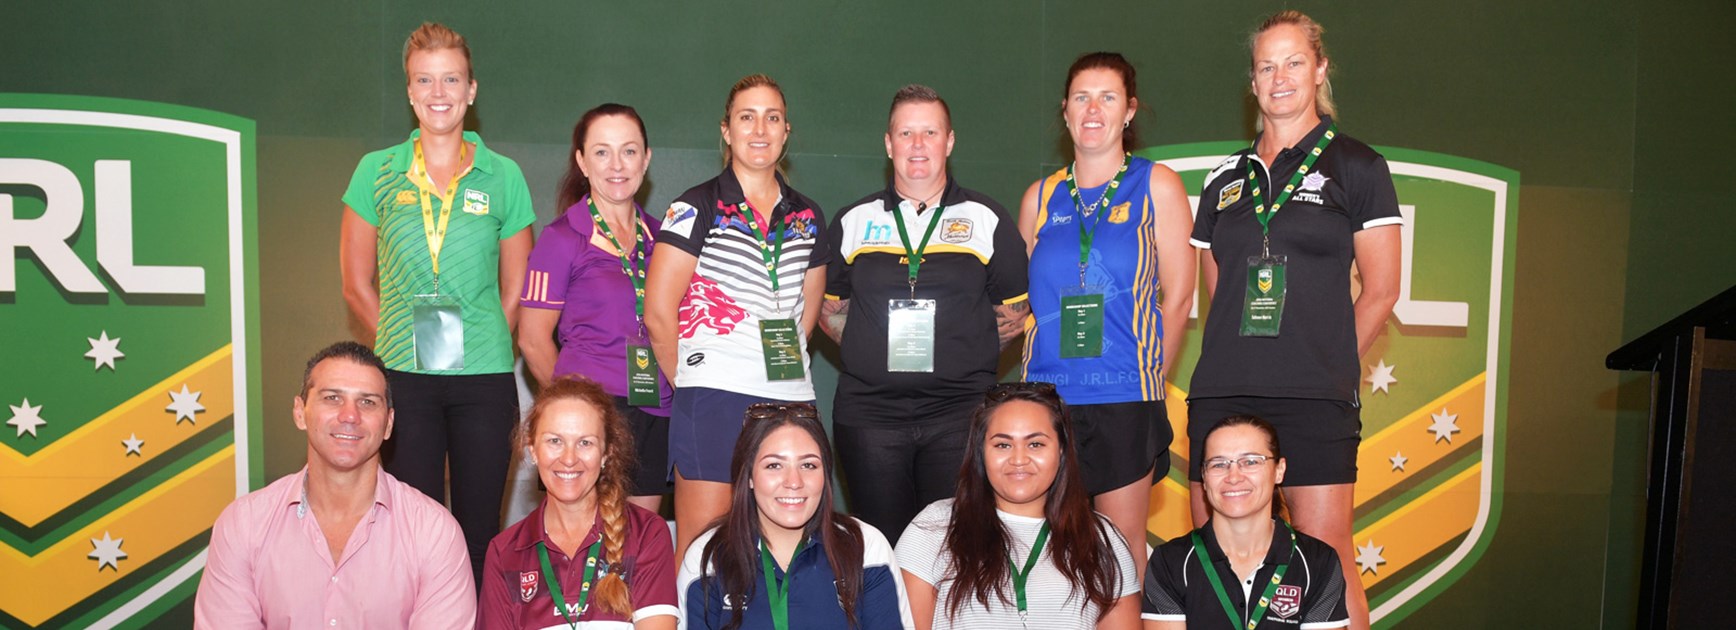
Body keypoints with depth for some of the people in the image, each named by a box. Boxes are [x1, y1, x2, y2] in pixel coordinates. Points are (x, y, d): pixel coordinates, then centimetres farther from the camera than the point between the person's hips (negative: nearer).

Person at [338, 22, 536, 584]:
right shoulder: (377, 172, 5)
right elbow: (357, 284, 10)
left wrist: (481, 345, 3)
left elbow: (515, 289, 9)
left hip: (485, 377, 0)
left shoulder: (503, 177, 4)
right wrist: (398, 344, 3)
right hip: (402, 376, 0)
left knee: (479, 527, 7)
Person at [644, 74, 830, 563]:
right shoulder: (697, 208, 0)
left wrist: (786, 368, 12)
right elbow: (658, 311, -3)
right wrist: (688, 384, 2)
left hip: (791, 398, 5)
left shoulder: (808, 218, 14)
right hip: (714, 398, -5)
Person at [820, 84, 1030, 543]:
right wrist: (873, 349, 6)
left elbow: (1016, 311, 10)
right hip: (868, 412, 2)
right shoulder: (853, 222, 12)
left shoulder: (988, 220, 8)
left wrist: (961, 346, 1)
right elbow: (830, 309, 18)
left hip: (961, 411, -1)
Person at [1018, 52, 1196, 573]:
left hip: (1124, 399, -2)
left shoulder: (1156, 185, 4)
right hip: (1046, 399, 3)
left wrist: (1147, 380, 2)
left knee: (1123, 541, 3)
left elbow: (1177, 298, 3)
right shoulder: (1041, 196, 12)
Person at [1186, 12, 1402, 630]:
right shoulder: (1226, 178, 16)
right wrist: (1243, 359, 12)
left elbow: (1380, 291, 5)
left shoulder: (1356, 167, 5)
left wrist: (1327, 363, 5)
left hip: (1314, 398, -4)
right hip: (1222, 392, 4)